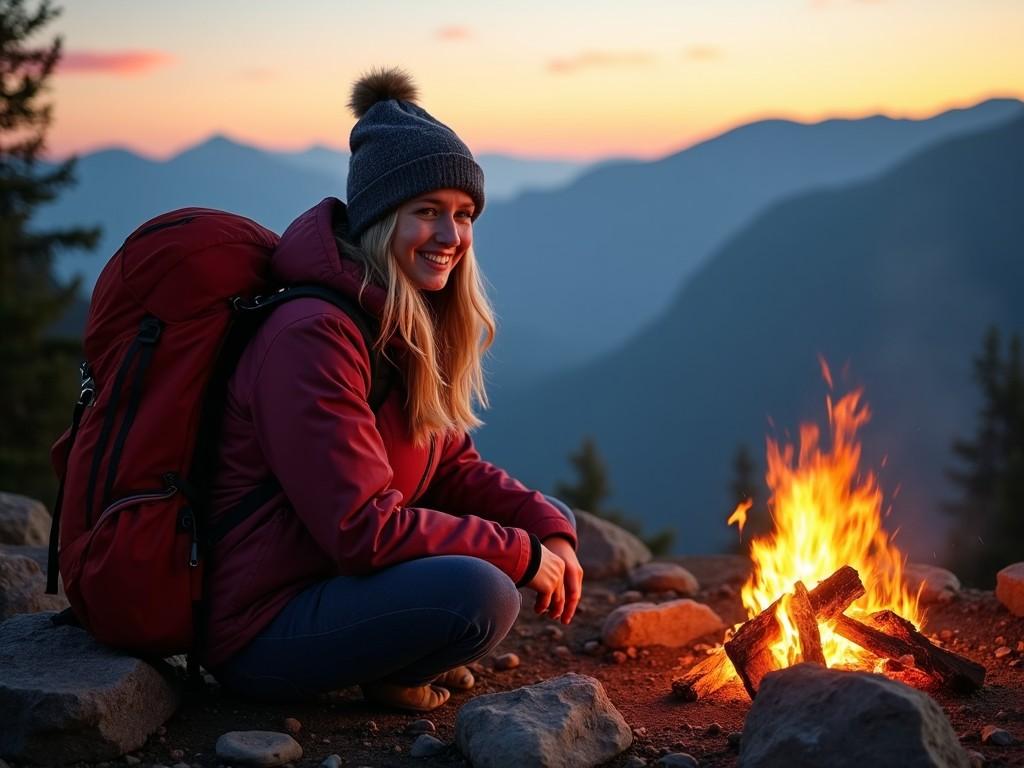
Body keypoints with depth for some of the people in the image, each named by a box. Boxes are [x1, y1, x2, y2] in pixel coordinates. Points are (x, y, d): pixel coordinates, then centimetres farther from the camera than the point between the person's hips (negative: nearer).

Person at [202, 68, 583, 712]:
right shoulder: (313, 337, -24)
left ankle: (402, 662, 8)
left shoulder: (416, 331, 6)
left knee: (543, 520, 4)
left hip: (343, 579, 9)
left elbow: (455, 467, 9)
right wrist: (521, 555, -20)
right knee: (480, 595, -30)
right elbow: (362, 530, -27)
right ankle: (391, 675, 0)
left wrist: (551, 531, -8)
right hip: (262, 632, -9)